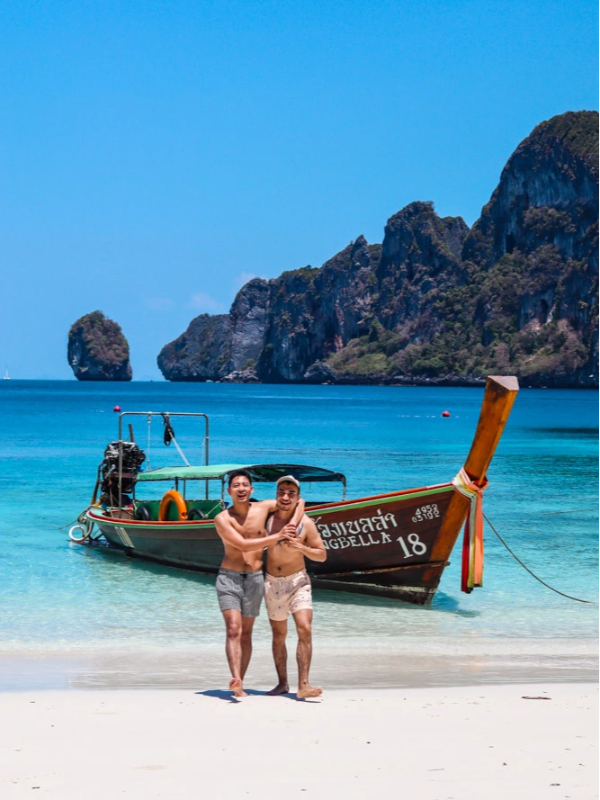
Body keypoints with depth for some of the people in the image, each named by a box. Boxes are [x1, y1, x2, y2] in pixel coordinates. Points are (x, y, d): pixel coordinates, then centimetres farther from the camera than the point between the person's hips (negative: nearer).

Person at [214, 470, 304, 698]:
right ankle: (235, 680, -28)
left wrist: (292, 524, -6)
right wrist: (278, 536, -19)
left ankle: (240, 683, 12)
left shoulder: (263, 508, 3)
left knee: (246, 634, 6)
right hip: (229, 577, -3)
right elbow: (243, 544, -17)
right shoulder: (223, 519, -6)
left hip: (254, 578, 3)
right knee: (233, 630, -16)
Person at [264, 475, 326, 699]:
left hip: (297, 581, -3)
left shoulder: (305, 523, -8)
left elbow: (322, 555, -4)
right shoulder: (267, 518, -2)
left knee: (305, 630, -18)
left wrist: (301, 548, -21)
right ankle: (282, 683, 23)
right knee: (279, 635, 12)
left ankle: (303, 685, -19)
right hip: (272, 583, 3)